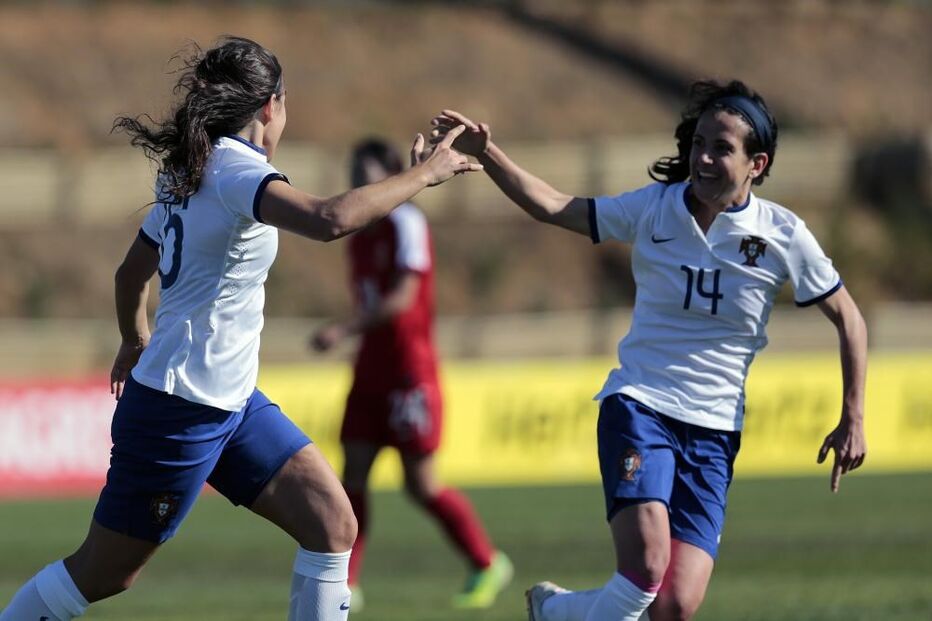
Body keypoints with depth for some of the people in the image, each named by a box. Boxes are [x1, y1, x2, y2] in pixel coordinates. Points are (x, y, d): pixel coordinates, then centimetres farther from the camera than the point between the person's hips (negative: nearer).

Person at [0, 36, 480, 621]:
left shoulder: (189, 172, 11)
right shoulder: (233, 168, -18)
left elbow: (132, 274, 24)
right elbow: (330, 219, -36)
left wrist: (136, 341, 43)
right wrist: (423, 174, -25)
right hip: (181, 412, -10)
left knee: (333, 525, -1)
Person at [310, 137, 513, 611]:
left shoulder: (405, 224, -12)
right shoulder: (360, 235, 12)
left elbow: (401, 298, -21)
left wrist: (343, 330, -28)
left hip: (409, 371, -8)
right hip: (372, 371, 8)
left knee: (421, 484, -4)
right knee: (353, 472, -2)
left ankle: (487, 565, 13)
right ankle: (343, 585, -2)